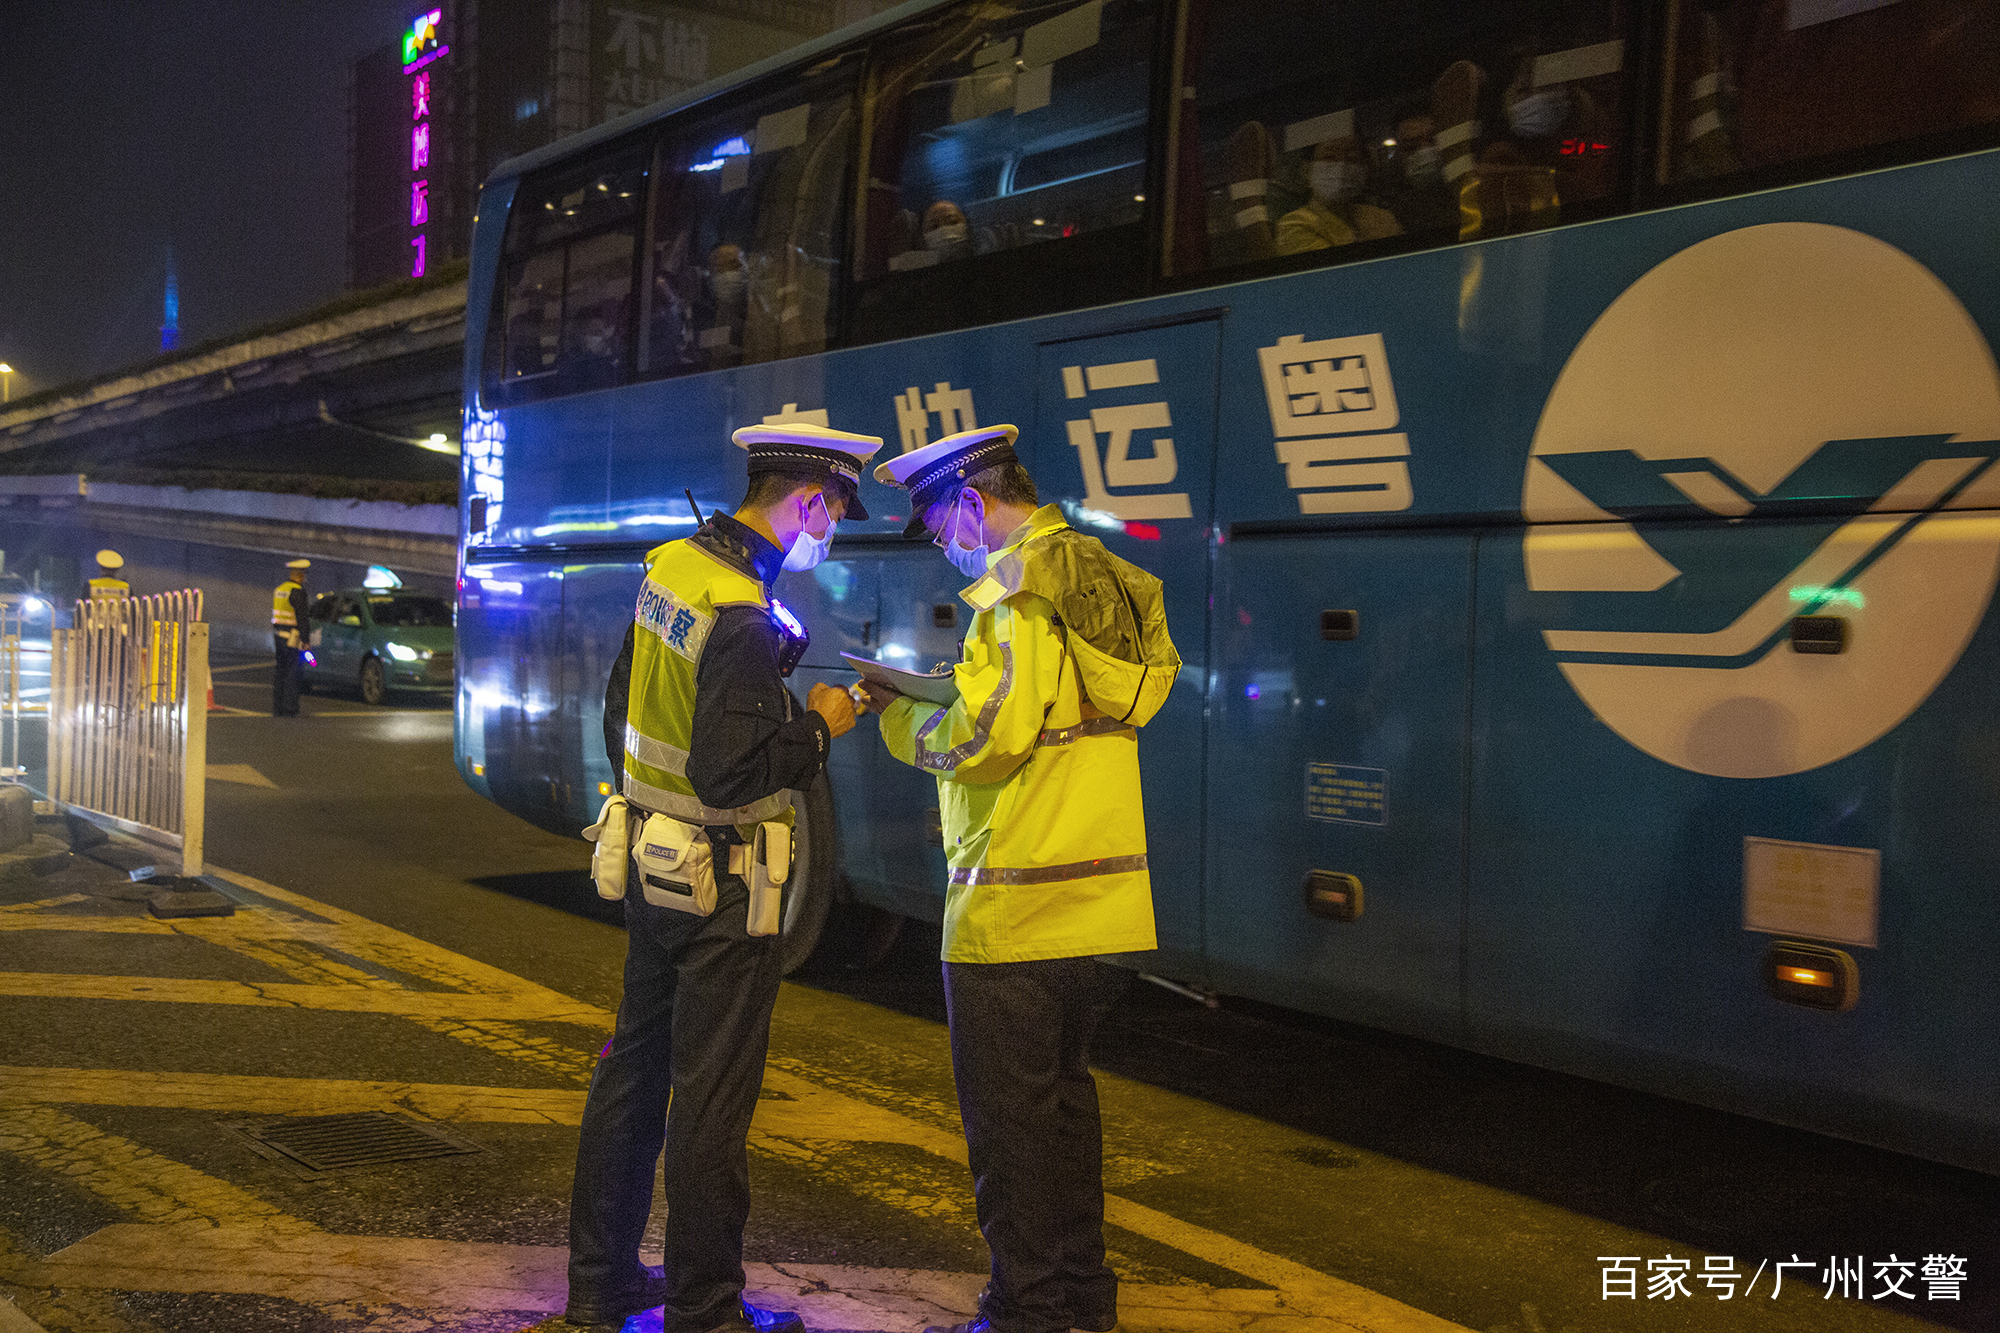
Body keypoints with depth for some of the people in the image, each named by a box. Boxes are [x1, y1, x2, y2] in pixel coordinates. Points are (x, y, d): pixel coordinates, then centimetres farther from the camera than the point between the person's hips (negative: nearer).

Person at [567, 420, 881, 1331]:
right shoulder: (742, 614, -23)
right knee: (710, 1098, 2)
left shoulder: (670, 567, 5)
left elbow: (621, 709, 15)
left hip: (652, 869, 9)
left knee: (633, 1069, 17)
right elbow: (730, 774, -26)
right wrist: (817, 726, -12)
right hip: (719, 891, -9)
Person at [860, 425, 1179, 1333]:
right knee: (1063, 1096, 20)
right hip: (1105, 903, 9)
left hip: (1014, 911, -9)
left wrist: (903, 715, -3)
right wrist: (935, 691, 12)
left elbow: (983, 741, -21)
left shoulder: (1017, 591, -15)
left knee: (1008, 1122, 4)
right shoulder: (1107, 585, 11)